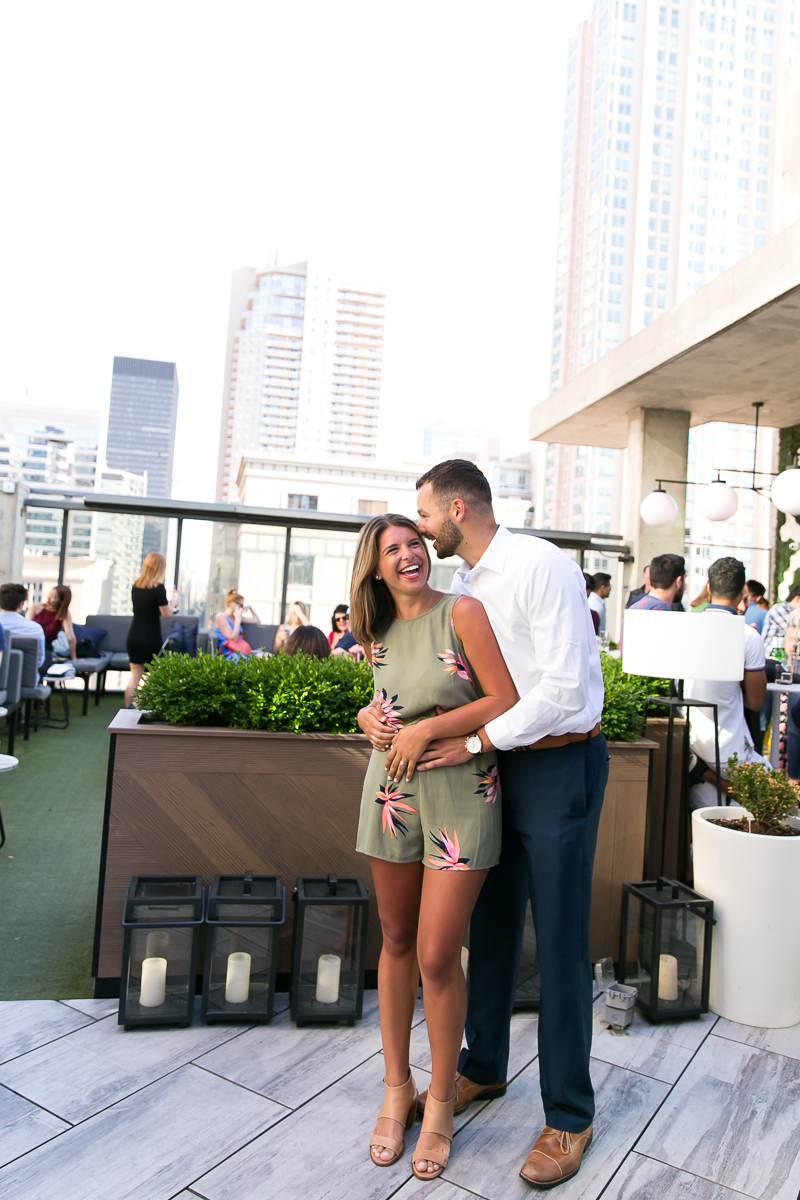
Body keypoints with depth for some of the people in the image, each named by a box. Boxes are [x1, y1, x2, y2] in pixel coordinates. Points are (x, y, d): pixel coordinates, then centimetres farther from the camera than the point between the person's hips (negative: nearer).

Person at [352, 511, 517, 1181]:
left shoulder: (463, 613, -11)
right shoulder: (378, 636, 6)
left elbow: (507, 702, -13)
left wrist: (424, 729, -15)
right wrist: (380, 727, 1)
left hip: (462, 797, -5)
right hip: (393, 791, 5)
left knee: (437, 957, -2)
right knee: (396, 941, 14)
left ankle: (440, 1102, 23)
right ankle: (397, 1088, 33)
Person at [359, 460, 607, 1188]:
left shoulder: (542, 567, -17)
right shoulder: (463, 587, 7)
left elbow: (564, 688, -23)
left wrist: (475, 742, -20)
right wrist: (378, 708, -6)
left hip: (561, 766, -7)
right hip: (502, 767, 8)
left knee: (560, 944, 4)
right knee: (491, 928, 18)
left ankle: (569, 1117, 24)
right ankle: (483, 1068, 40)